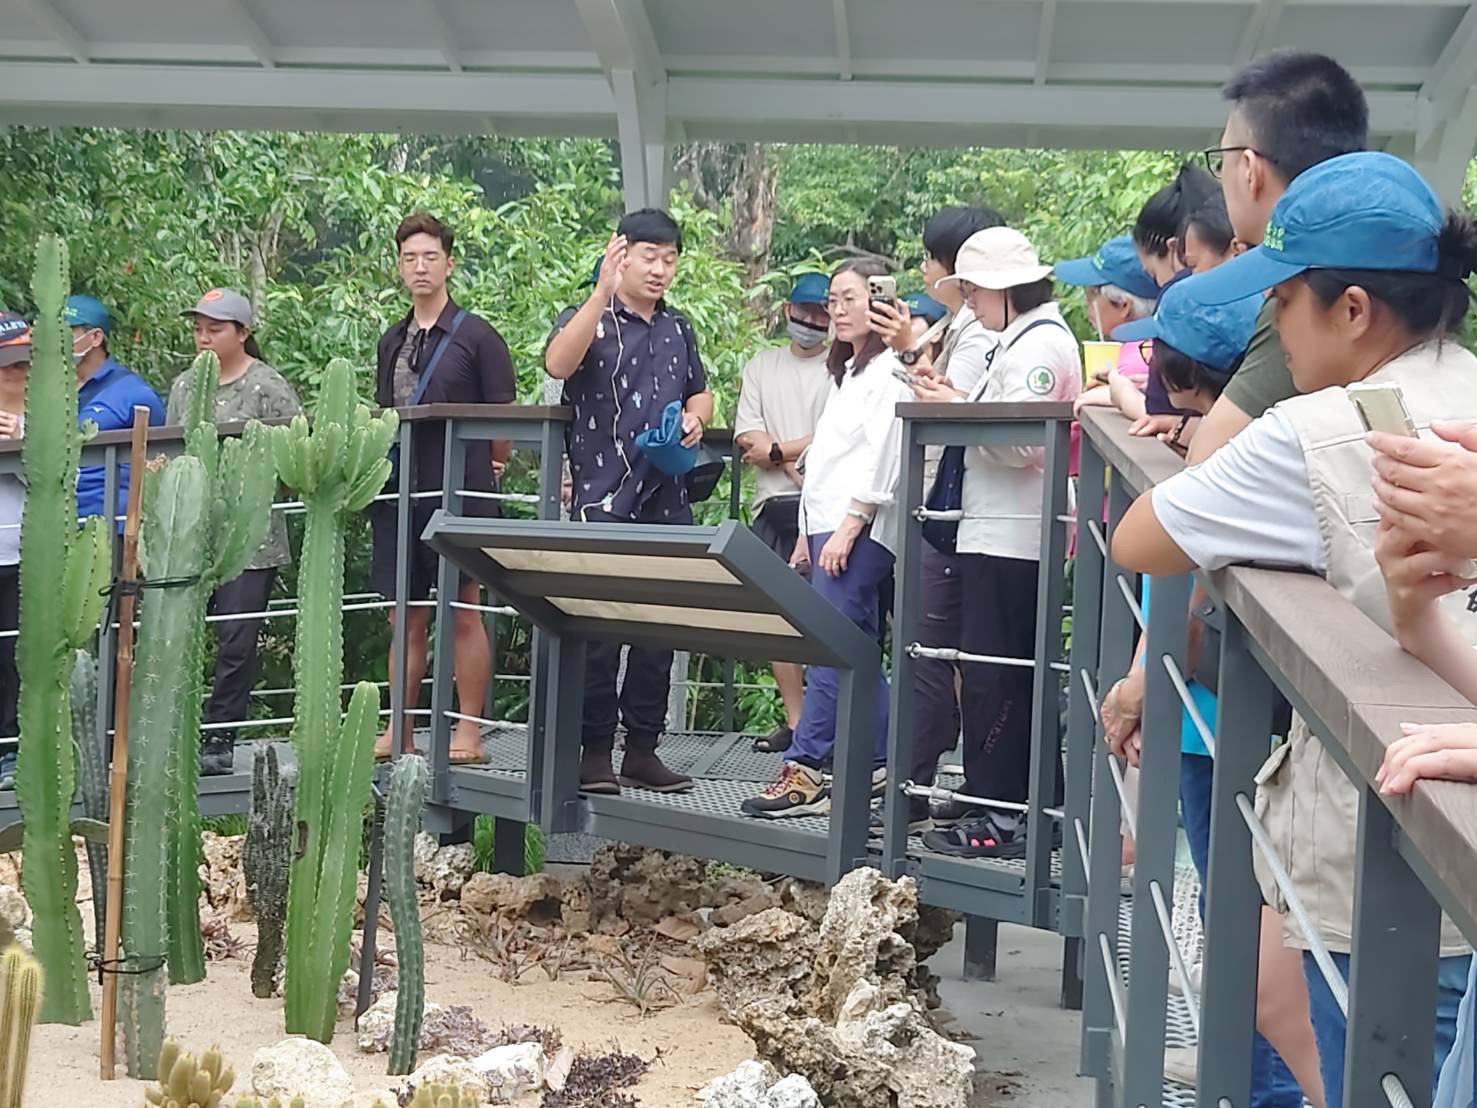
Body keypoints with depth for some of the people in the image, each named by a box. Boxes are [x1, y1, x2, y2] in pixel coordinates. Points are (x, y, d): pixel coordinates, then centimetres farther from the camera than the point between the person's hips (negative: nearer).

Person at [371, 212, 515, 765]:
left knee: (464, 613, -4)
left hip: (460, 493, -6)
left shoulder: (477, 336, -2)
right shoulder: (391, 341, 16)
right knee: (406, 616, 9)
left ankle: (469, 732, 0)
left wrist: (485, 471, 2)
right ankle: (400, 731, 16)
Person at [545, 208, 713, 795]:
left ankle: (642, 749, 16)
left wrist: (694, 417, 6)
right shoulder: (587, 320, -2)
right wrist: (603, 291, -31)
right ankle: (594, 751, 3)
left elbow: (700, 391, 30)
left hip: (667, 501, 6)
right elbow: (558, 363, -25)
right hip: (603, 500, -6)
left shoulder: (678, 328, 17)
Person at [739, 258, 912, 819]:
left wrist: (847, 529, -21)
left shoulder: (888, 373, -6)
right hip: (827, 525, 10)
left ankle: (805, 772, -17)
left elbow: (881, 458, -16)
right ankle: (880, 764, 13)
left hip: (858, 529, -10)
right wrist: (807, 535, 21)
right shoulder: (850, 372, 24)